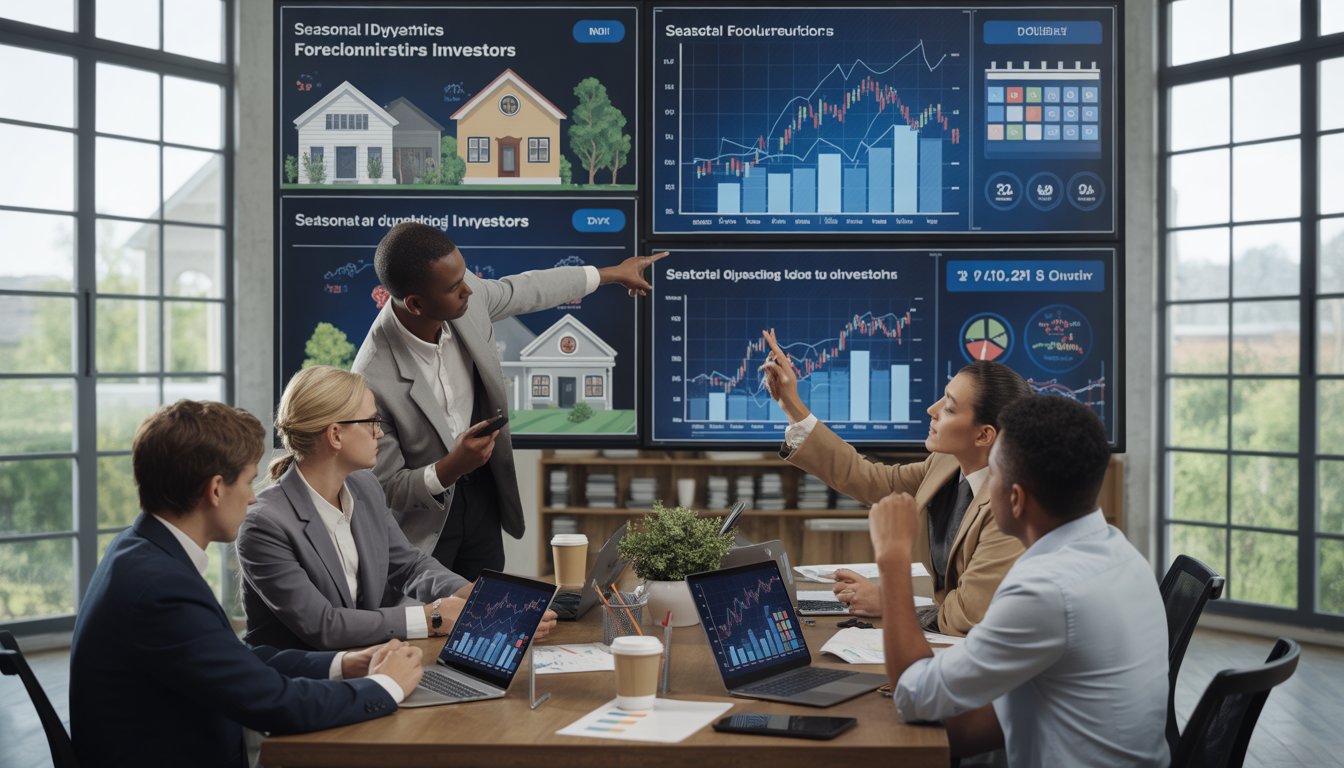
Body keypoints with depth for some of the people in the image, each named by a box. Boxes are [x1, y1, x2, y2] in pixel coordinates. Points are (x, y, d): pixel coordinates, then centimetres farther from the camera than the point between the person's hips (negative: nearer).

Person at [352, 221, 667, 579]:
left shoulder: (467, 297, -17)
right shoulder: (375, 380, -33)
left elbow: (525, 290, 6)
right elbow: (385, 489, -22)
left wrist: (610, 273, 16)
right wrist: (451, 468, -38)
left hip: (482, 494, 6)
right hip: (423, 516, -6)